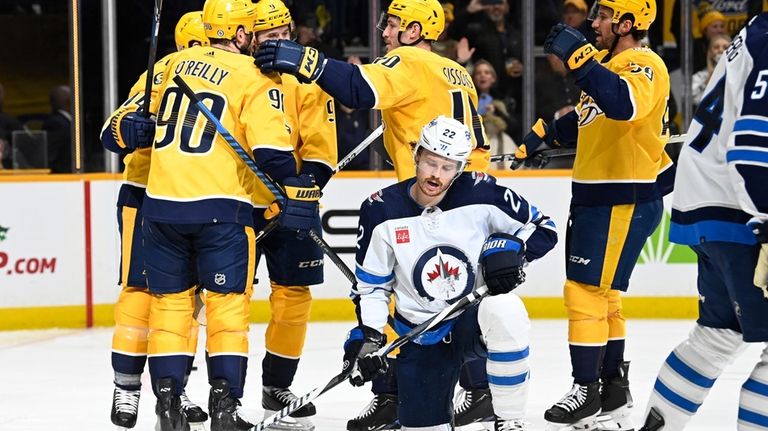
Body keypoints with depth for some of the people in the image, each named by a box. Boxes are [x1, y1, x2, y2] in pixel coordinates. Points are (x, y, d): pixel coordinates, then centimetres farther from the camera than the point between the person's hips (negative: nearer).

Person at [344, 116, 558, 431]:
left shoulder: (482, 193, -11)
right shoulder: (381, 211, -7)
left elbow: (542, 229, -1)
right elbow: (370, 284, 4)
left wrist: (510, 250, -20)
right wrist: (367, 335, -8)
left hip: (475, 317, -2)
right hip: (421, 336, 2)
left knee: (504, 311, -39)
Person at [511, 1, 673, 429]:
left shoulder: (643, 65, -17)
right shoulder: (607, 62, 14)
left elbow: (623, 104, -39)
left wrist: (579, 56, -39)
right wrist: (543, 135, 22)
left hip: (627, 201, -10)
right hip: (598, 197, 10)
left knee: (587, 291, -9)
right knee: (602, 293, 16)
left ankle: (587, 393, -2)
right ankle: (614, 389, 25)